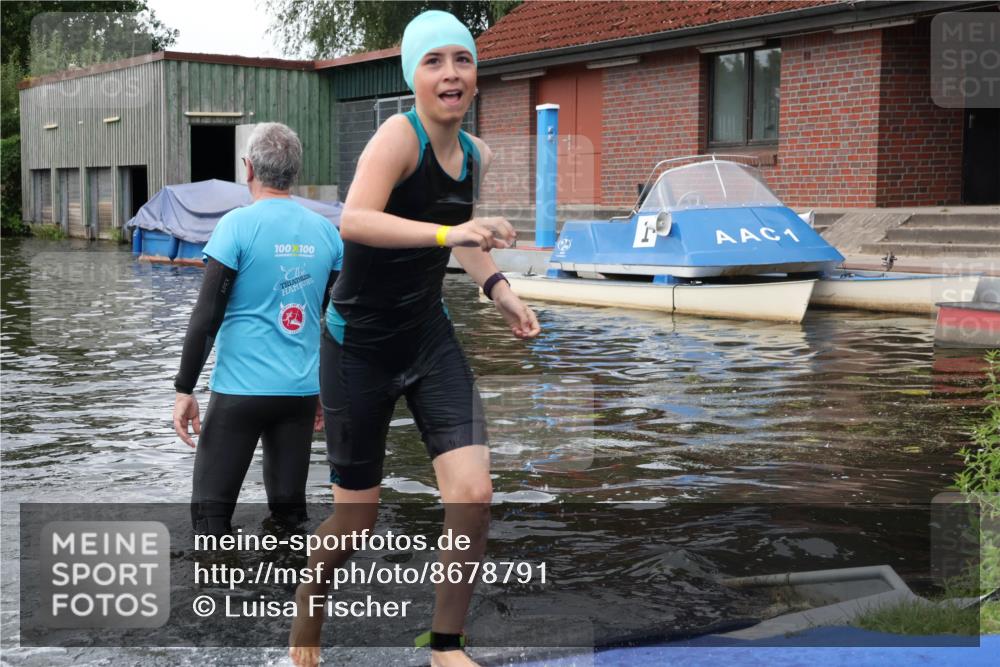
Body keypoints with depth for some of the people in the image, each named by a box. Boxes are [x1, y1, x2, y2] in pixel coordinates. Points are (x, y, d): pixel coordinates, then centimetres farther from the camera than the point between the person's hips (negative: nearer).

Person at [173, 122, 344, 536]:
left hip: (241, 389, -4)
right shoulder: (326, 232, 5)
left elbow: (207, 315, -10)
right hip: (302, 392, 5)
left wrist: (184, 389, -3)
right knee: (290, 512, 14)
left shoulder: (238, 225, -9)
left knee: (211, 513, 4)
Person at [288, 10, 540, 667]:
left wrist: (498, 286, 7)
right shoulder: (400, 136, -19)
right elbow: (354, 220, -38)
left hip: (431, 336, 5)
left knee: (474, 494, -9)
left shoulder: (477, 155, 2)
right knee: (356, 517, 6)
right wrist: (446, 232, -48)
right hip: (360, 345, -5)